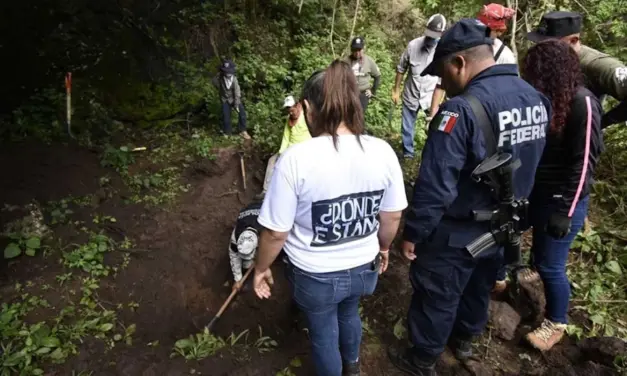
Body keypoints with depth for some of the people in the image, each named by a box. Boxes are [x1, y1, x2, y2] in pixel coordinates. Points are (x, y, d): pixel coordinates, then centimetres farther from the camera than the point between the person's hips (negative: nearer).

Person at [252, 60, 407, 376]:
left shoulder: (296, 158, -26)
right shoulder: (382, 152, -14)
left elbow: (276, 232, -19)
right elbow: (392, 216, -2)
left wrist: (261, 268, 0)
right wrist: (383, 247, 18)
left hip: (315, 276, -4)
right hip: (363, 267, 5)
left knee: (323, 333, 25)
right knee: (349, 314, 35)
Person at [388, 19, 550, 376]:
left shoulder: (463, 110, -29)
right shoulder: (536, 99, -2)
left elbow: (435, 185, -28)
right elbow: (526, 167, 9)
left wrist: (413, 233, -15)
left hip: (457, 234, -7)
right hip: (504, 227, 8)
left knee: (437, 297, 13)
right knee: (479, 287, 28)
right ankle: (465, 337, 52)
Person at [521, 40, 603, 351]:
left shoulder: (582, 104, -17)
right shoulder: (545, 99, 3)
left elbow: (583, 163, -18)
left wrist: (565, 211, -19)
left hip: (562, 200, -6)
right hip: (536, 193, 6)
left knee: (549, 264, 5)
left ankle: (556, 323, 26)